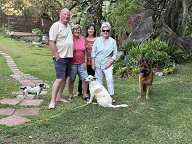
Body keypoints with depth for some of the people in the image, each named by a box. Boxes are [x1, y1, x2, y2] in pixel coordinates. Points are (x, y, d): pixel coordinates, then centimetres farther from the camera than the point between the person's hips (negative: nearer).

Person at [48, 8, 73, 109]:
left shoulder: (68, 26, 15)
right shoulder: (56, 26, -11)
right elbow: (51, 42, -16)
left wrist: (71, 54, 15)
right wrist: (57, 56, -19)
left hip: (69, 57, 8)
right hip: (60, 57, -8)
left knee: (65, 78, 11)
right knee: (60, 78, -12)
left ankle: (59, 97, 21)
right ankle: (53, 101, -8)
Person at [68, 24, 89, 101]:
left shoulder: (83, 39, 9)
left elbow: (85, 52, 12)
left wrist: (85, 62, 6)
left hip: (81, 64, 4)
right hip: (72, 63, -4)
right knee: (71, 79, 6)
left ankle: (85, 95, 11)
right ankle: (71, 95, 19)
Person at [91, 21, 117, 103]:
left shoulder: (113, 41, 2)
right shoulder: (97, 40, 5)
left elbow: (115, 54, 2)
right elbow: (93, 53, 6)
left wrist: (109, 63, -9)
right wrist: (93, 64, 0)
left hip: (107, 64, -2)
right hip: (98, 64, 2)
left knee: (109, 79, -14)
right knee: (98, 80, 5)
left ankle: (111, 96, -7)